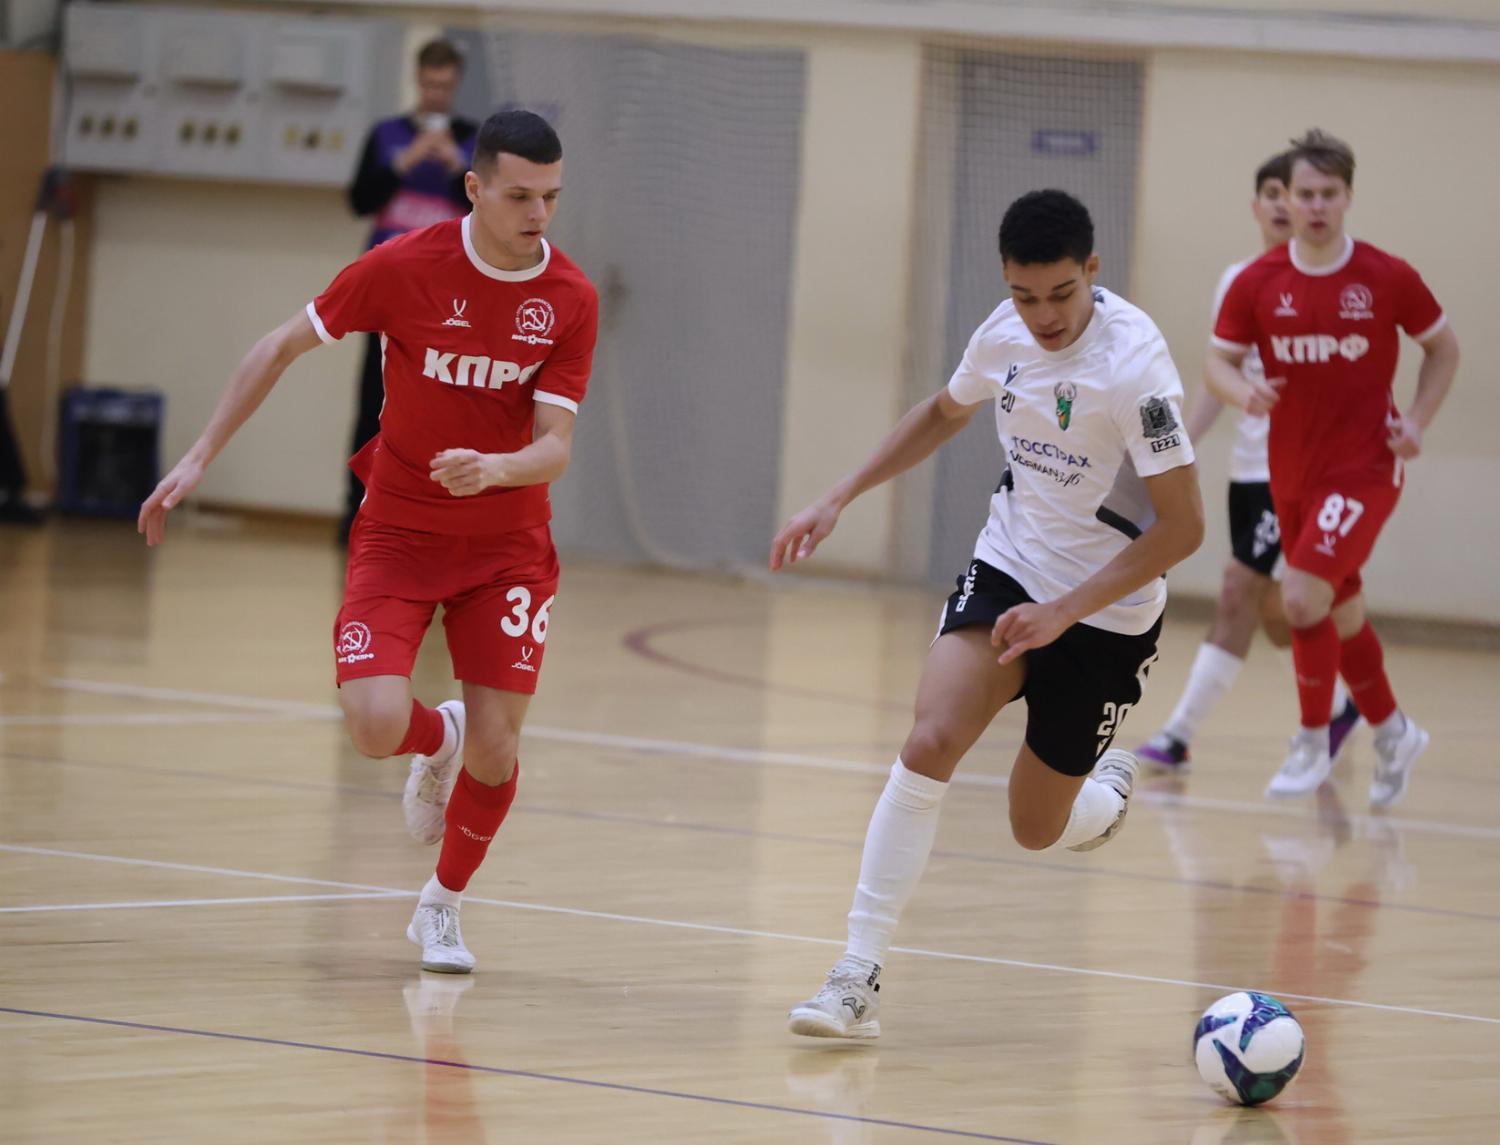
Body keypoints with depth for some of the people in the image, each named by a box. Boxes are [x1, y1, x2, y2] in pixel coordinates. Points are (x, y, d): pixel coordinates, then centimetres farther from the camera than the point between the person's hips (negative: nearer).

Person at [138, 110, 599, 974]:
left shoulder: (570, 300, -10)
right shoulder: (404, 268, -14)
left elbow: (556, 446, -13)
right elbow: (283, 347, -1)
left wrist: (493, 468, -36)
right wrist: (200, 459, -3)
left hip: (507, 543, 1)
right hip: (399, 533, -1)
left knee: (495, 747, -5)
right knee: (377, 726, -20)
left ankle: (443, 906, 24)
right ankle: (438, 738, 20)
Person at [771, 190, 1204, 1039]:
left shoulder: (1133, 364, -25)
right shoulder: (1007, 334, -6)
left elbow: (1182, 527, -23)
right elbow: (945, 413, 18)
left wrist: (1065, 612, -26)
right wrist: (838, 501, 14)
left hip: (1106, 613, -4)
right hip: (1009, 570, 4)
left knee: (1037, 829, 5)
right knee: (930, 744, -21)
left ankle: (1108, 792, 44)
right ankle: (859, 979, -19)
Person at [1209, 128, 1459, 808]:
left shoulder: (1387, 279, -8)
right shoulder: (1258, 283, -3)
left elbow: (1443, 349, 6)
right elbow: (1218, 362, 1)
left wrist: (1417, 422, -6)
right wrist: (1242, 392, -22)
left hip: (1364, 467, -4)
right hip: (1292, 471, 4)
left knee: (1303, 596, -20)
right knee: (1341, 614, 16)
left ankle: (1313, 744, -4)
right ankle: (1393, 733, 37)